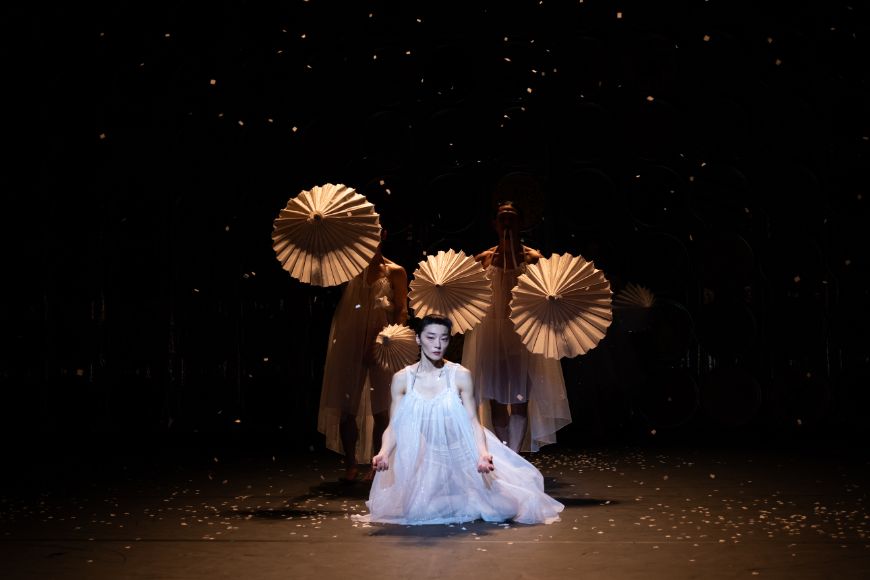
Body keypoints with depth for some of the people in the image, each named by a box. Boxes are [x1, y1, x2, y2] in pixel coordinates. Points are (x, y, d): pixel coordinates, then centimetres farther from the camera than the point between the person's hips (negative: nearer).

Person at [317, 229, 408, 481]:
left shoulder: (394, 272, 4)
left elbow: (402, 311, 0)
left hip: (380, 345, -2)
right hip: (350, 344, 2)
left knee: (380, 409, 3)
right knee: (347, 406, 2)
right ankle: (350, 465, 14)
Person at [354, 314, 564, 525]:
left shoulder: (461, 375, -11)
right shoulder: (402, 378, -7)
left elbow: (473, 422, -10)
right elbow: (394, 426, -5)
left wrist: (483, 452, -27)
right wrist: (384, 453, -24)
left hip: (461, 457, -1)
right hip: (424, 462, 1)